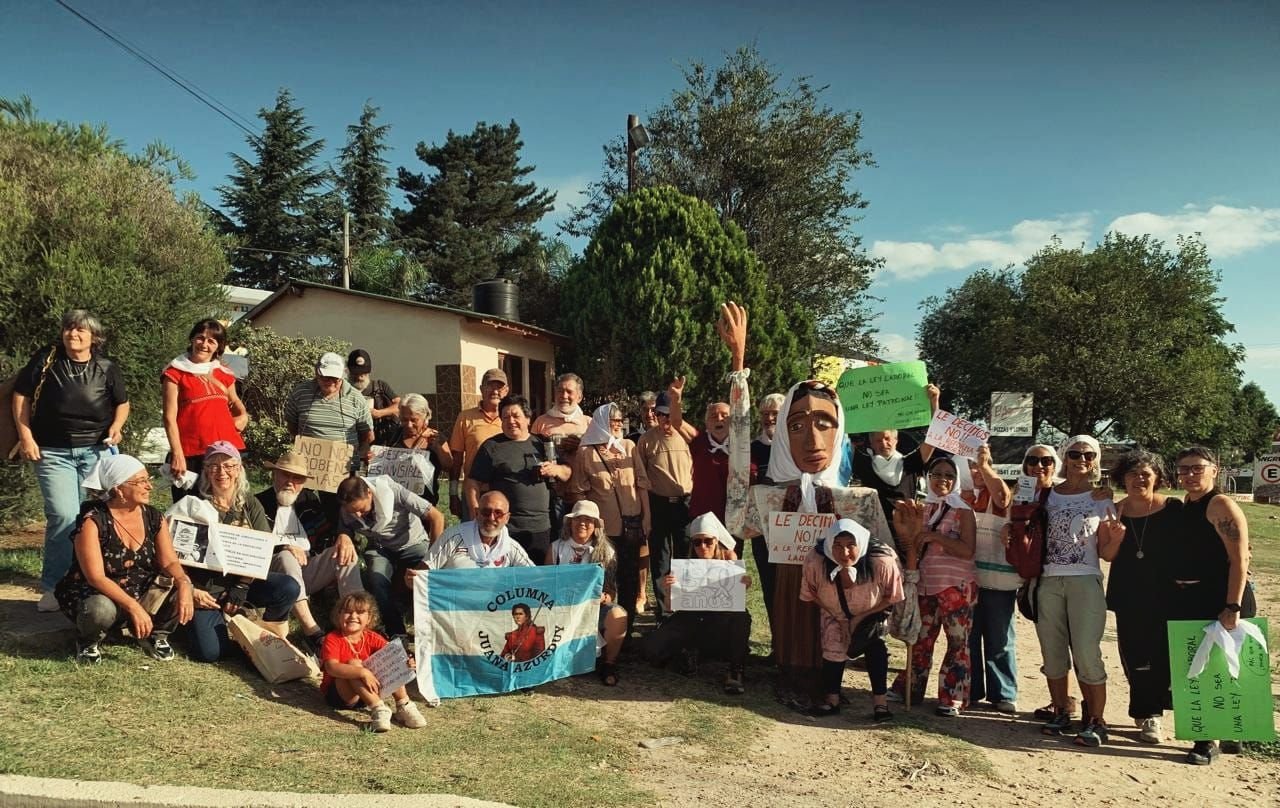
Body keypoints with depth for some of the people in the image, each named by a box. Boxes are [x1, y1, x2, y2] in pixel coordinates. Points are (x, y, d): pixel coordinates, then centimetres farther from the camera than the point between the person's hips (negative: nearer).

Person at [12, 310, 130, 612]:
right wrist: (26, 437, -1)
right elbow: (21, 397, 6)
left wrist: (116, 426, -2)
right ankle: (53, 586, -2)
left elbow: (122, 403, 17)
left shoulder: (107, 369, 5)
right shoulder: (45, 360, 1)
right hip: (53, 453, -2)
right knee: (63, 516, -14)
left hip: (98, 450, 2)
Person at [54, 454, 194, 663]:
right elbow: (96, 577, -25)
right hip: (94, 594, -4)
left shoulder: (153, 517, -2)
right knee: (101, 609, -39)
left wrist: (184, 583, -29)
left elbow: (169, 561, -6)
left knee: (182, 595, -21)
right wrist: (133, 607, -35)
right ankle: (88, 641, -2)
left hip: (142, 593, 5)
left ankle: (154, 634, 8)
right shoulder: (92, 521, -20)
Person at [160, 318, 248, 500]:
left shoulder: (224, 373, 16)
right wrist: (177, 454, -12)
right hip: (191, 454, -4)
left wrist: (243, 415, 12)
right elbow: (170, 418, -2)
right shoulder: (175, 373, 3)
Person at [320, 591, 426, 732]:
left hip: (368, 692, 4)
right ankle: (378, 709, -38)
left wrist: (405, 664, -34)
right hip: (340, 694, -4)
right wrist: (363, 672, -42)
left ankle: (404, 707, -22)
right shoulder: (333, 639, -14)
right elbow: (331, 667, -31)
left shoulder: (373, 639, 1)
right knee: (353, 663, -30)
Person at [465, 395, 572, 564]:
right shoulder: (492, 447, 4)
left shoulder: (542, 444, 14)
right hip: (505, 529, -3)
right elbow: (473, 484, 2)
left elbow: (568, 474, 21)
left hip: (541, 527, 4)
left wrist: (556, 470, -2)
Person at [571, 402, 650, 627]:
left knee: (629, 575, 6)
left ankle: (627, 625, 17)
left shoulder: (629, 447, 7)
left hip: (631, 524, 2)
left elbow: (642, 485, 8)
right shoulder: (586, 452, 0)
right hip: (602, 526, -2)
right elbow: (580, 492, 3)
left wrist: (645, 519, 4)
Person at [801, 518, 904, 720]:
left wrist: (862, 616, -23)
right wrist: (830, 610, -19)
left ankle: (880, 702, -8)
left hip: (871, 614, -1)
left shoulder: (882, 562, -40)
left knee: (875, 646, -17)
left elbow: (892, 597, -19)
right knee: (832, 650, -2)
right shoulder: (816, 561, -35)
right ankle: (832, 700, 16)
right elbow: (811, 594, -12)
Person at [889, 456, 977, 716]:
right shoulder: (923, 508, 11)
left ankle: (953, 699, 6)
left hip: (956, 586, -5)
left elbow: (968, 550, -17)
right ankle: (909, 689, 22)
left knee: (957, 642, -1)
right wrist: (910, 536, 1)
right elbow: (914, 546, 23)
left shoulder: (963, 510, -6)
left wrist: (934, 536, -21)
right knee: (921, 639, 12)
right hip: (926, 584, 6)